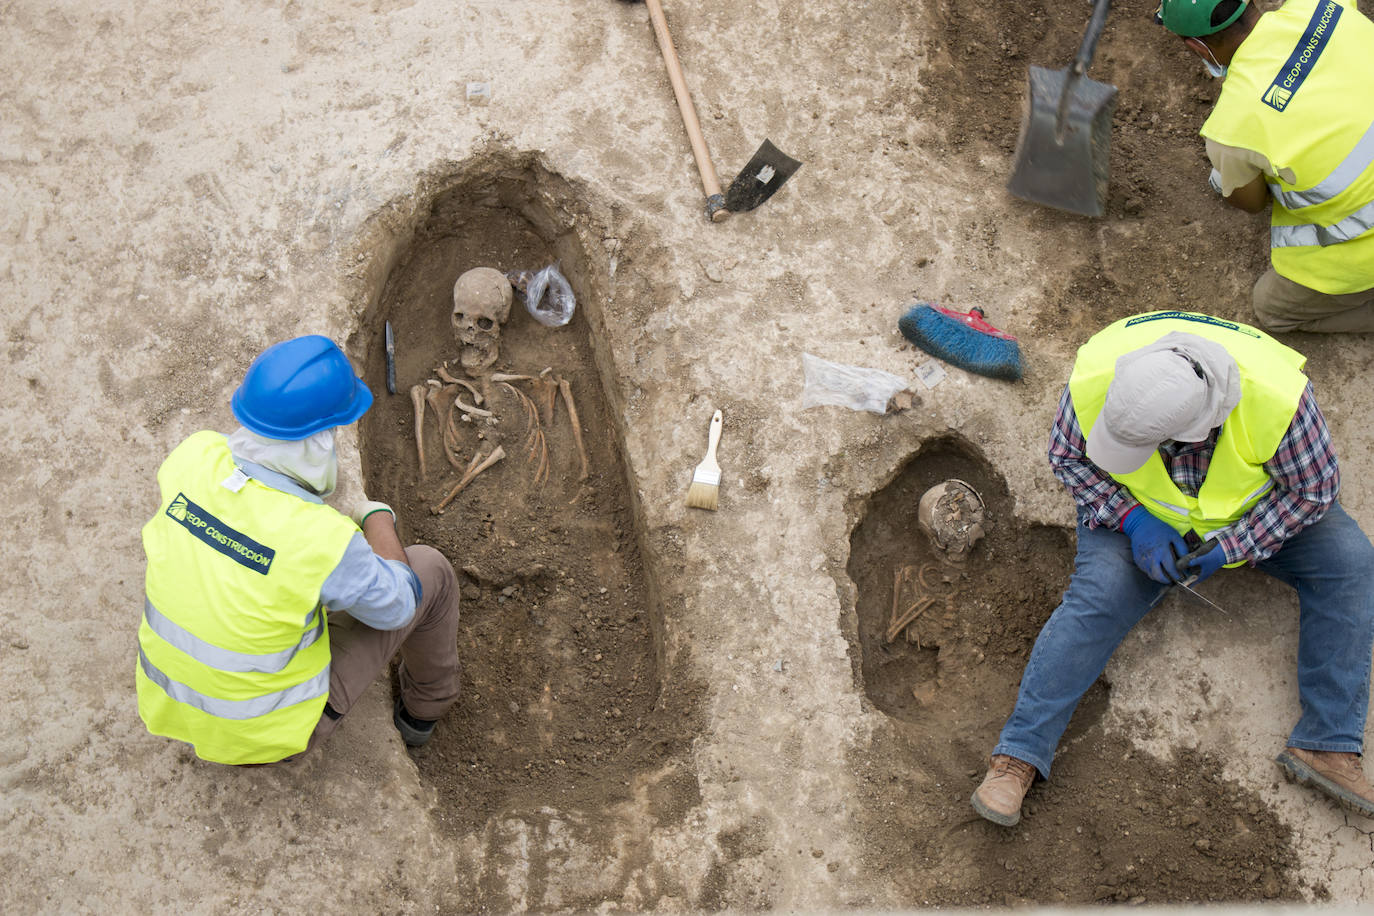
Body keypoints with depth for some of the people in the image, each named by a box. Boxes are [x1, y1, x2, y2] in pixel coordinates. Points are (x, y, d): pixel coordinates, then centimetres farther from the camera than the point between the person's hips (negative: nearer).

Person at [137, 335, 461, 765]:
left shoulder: (195, 456, -21)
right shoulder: (324, 542, -36)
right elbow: (395, 605, -13)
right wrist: (379, 518, 5)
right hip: (272, 726, -5)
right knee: (429, 570, 9)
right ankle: (425, 703, 40)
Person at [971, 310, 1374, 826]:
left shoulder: (1277, 395, -37)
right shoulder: (1094, 376, -34)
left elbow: (1312, 488, -18)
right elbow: (1067, 456, -13)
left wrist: (1231, 546, -25)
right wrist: (1132, 520, -25)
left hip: (1253, 506, 1)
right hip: (1141, 508, -1)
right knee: (1097, 595, -23)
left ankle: (1326, 744, -15)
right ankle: (1018, 756, -20)